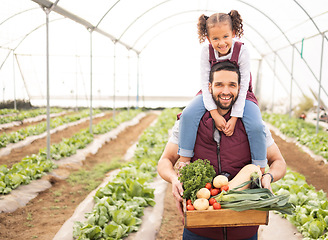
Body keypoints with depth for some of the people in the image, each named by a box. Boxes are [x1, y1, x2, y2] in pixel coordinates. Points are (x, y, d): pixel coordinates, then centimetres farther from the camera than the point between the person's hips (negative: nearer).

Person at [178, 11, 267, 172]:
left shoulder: (242, 51, -20)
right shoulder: (206, 52, -14)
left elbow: (243, 86, -19)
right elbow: (205, 83, -14)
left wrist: (234, 117, -24)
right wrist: (215, 114, -24)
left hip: (240, 96, -2)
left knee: (256, 127, -26)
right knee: (188, 114, -24)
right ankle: (184, 160, -10)